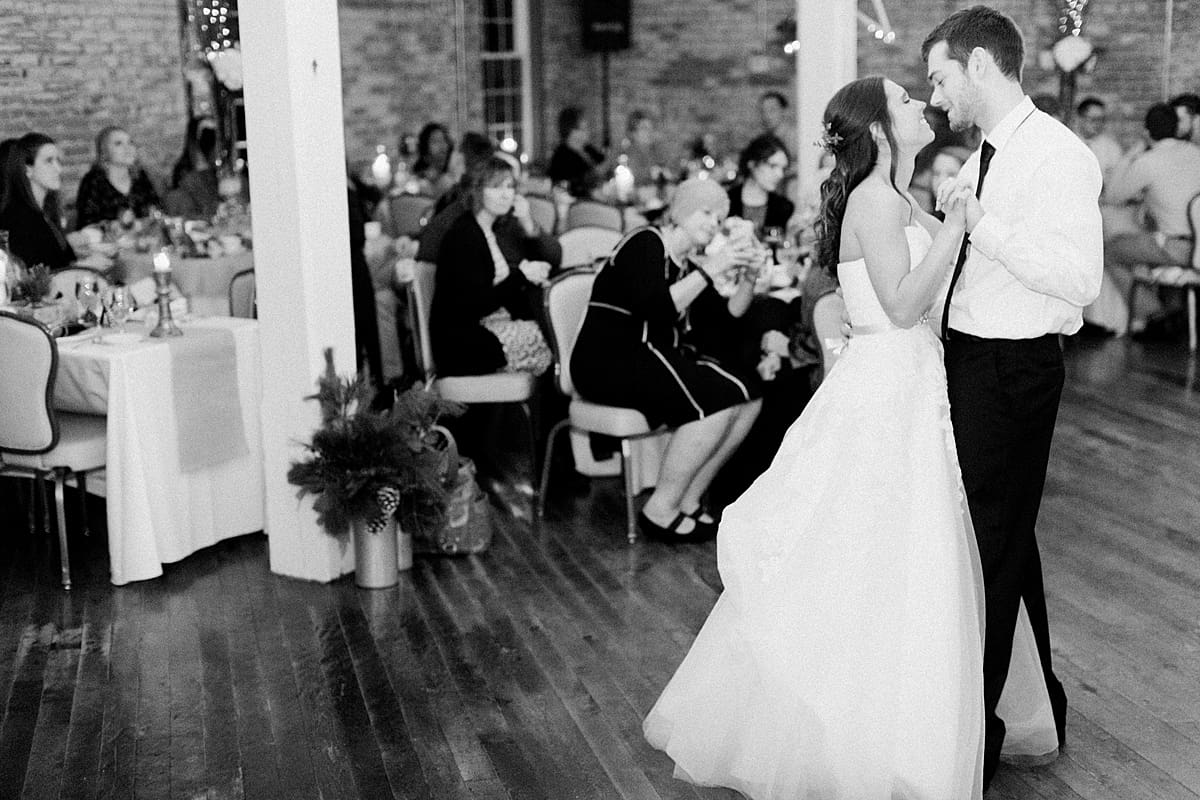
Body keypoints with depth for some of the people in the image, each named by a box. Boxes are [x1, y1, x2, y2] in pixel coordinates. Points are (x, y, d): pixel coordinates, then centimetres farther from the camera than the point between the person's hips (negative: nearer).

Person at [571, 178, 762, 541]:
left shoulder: (691, 264, 17)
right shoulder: (645, 244, -8)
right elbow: (655, 311, -26)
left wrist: (743, 277, -2)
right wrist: (709, 271, -24)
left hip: (656, 358, 9)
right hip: (608, 363, -9)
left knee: (746, 398, -9)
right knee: (713, 402, -26)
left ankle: (689, 501, 0)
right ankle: (661, 510, -14)